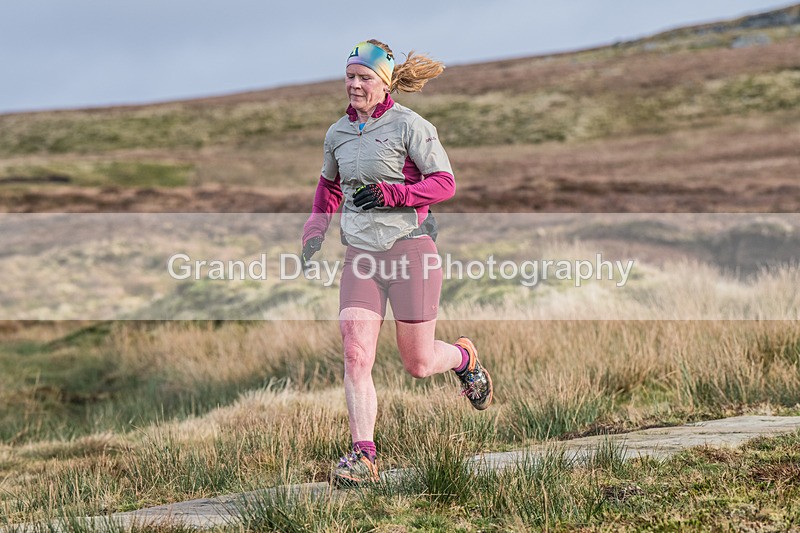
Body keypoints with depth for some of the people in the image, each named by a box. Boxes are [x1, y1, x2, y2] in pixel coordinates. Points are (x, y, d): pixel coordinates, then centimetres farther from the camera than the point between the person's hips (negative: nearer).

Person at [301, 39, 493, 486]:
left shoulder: (409, 125, -7)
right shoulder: (338, 133, 10)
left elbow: (444, 183, -8)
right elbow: (329, 186, 27)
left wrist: (390, 194, -19)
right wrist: (315, 231, 12)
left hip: (410, 248, -4)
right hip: (361, 255, 4)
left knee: (418, 364, 3)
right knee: (356, 356, -11)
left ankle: (465, 358, 37)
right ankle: (364, 457, -8)